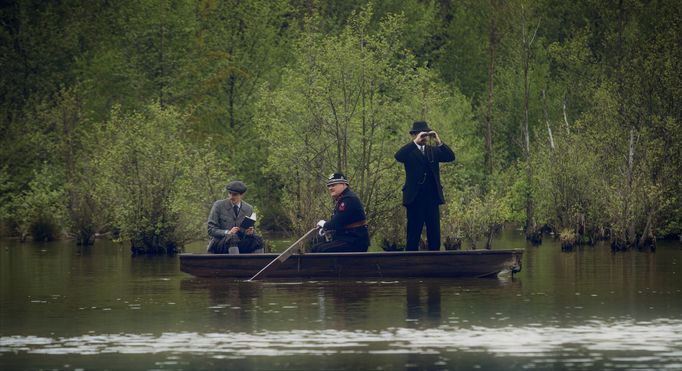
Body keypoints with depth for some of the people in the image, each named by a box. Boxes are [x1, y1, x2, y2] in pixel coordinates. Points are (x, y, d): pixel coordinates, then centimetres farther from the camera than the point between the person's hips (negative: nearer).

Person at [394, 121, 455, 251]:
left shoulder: (434, 151, 13)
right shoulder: (409, 152, 2)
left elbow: (451, 157, 0)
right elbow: (398, 157, -20)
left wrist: (439, 142, -14)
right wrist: (415, 142, -24)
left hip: (432, 198, 4)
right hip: (415, 199, -4)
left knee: (434, 236, 5)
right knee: (413, 236, -2)